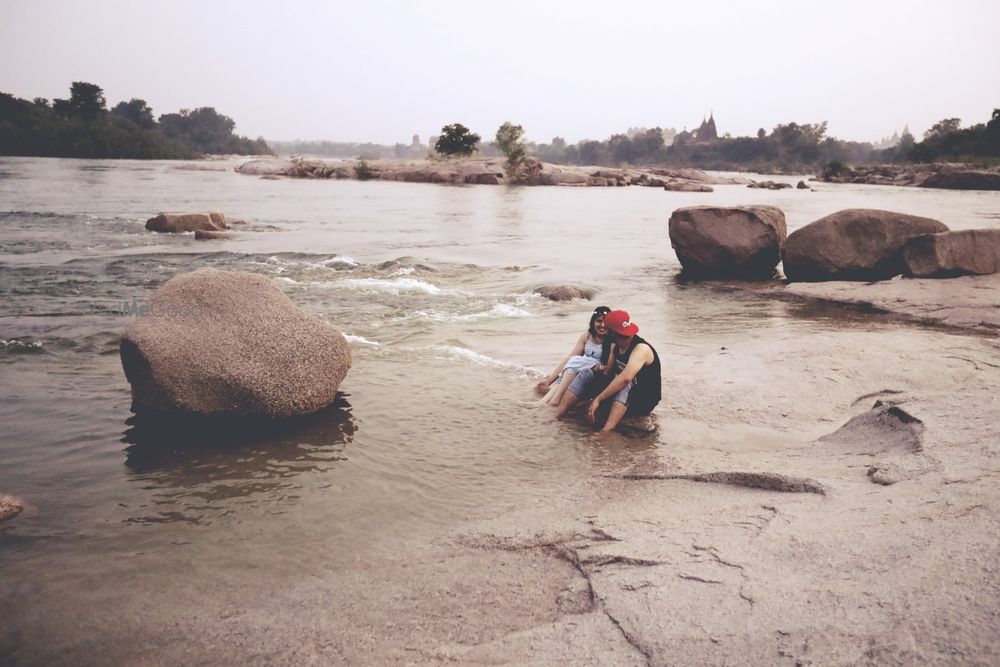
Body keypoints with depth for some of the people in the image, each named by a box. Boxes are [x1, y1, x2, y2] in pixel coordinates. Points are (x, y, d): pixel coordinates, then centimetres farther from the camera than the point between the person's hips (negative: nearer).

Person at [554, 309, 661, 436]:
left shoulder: (641, 349, -23)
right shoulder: (616, 346, 3)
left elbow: (625, 378, -38)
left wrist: (598, 399, -38)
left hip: (644, 402, -8)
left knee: (625, 385, -39)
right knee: (586, 374, -3)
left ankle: (606, 430, -56)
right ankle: (557, 416, -18)